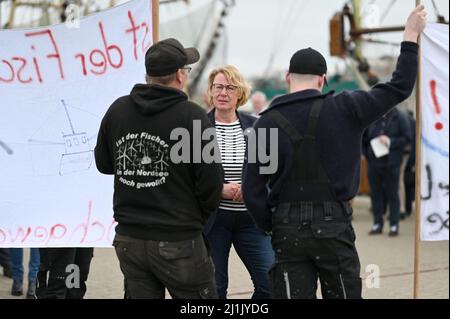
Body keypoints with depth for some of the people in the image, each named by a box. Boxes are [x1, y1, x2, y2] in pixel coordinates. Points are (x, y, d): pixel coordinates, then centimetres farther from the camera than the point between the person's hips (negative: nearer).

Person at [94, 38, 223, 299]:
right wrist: (200, 217, 6)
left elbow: (103, 164, 16)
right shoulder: (192, 115, -13)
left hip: (128, 239, 5)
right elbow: (211, 179, -12)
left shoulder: (118, 110, 3)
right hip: (177, 243, -5)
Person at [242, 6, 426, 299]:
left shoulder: (267, 123, -2)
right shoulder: (344, 109, -4)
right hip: (334, 227, -1)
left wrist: (270, 226, 11)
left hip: (287, 231, 1)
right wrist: (411, 37, 11)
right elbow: (399, 88, 3)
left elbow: (253, 188, -3)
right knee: (343, 293, 10)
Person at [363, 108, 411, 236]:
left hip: (391, 164, -3)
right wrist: (366, 154, 4)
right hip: (373, 164, 3)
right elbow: (362, 138, 12)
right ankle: (377, 223, 16)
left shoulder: (399, 118, -4)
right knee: (376, 193, 7)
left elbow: (408, 138, -7)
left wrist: (391, 141, -16)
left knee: (392, 194, 3)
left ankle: (394, 225, 9)